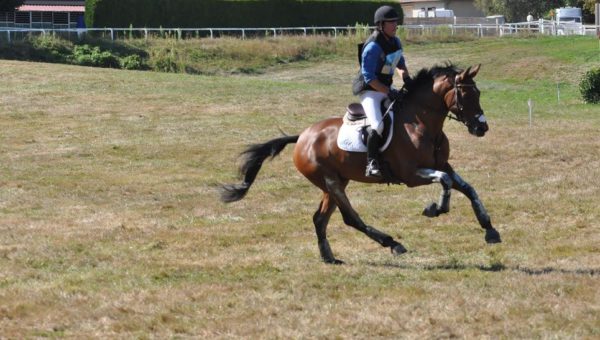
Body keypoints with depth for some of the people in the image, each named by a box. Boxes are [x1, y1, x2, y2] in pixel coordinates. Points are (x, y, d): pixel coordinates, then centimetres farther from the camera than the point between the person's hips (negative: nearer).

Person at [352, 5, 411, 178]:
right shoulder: (373, 47, -23)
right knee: (377, 125, -30)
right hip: (369, 91, -9)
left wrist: (406, 77, 2)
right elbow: (369, 78, -23)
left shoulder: (395, 42, 3)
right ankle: (371, 163, -25)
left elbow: (400, 63, 22)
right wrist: (389, 92, -26)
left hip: (387, 88, 9)